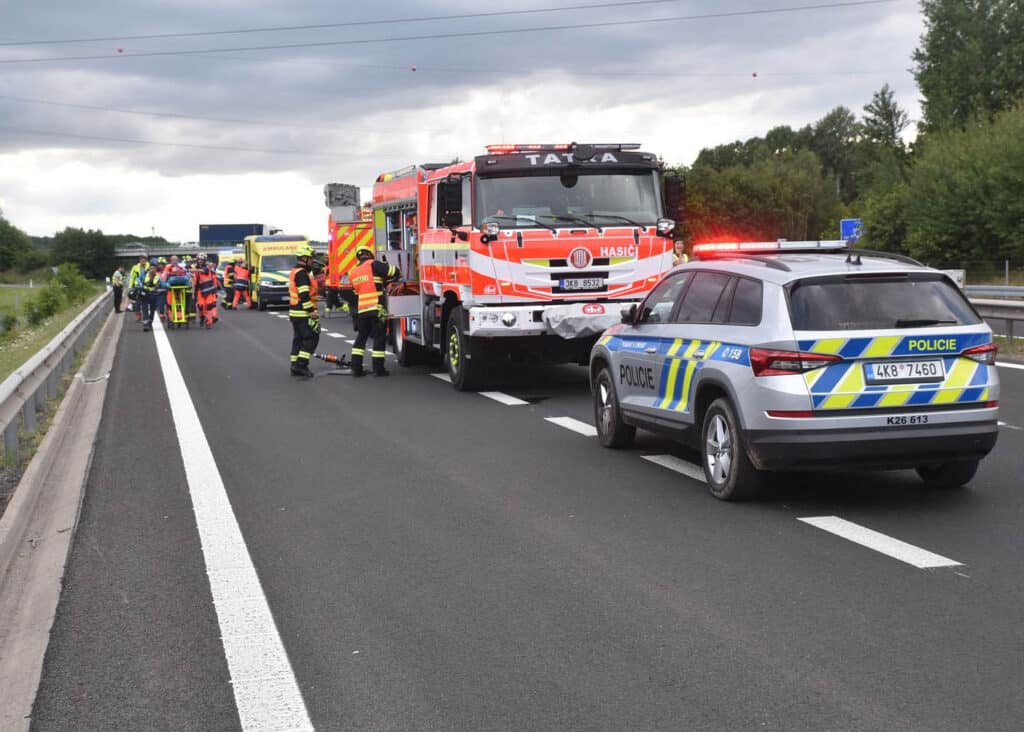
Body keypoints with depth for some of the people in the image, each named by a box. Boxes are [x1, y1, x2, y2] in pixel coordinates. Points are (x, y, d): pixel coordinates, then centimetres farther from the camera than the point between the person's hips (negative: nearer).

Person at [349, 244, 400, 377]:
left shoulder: (354, 272, 16)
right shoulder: (373, 265, -4)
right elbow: (394, 271, -7)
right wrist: (386, 279, 14)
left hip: (362, 310, 6)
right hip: (377, 309, -6)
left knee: (361, 337, 13)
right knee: (379, 338, 2)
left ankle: (356, 368, 11)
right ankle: (378, 369, 2)